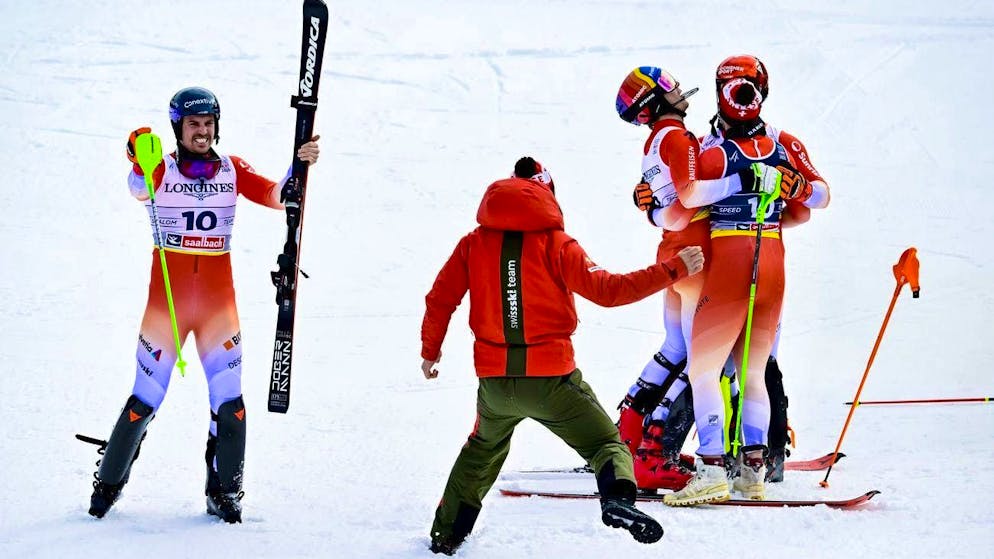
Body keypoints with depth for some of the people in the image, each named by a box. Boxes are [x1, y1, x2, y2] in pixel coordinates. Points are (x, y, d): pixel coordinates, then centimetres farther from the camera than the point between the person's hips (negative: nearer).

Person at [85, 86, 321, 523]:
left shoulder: (232, 170, 5)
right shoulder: (162, 171, -4)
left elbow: (277, 196, -4)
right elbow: (139, 189, -26)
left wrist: (299, 166, -24)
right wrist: (140, 165, -50)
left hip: (218, 302, 2)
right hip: (167, 301, -2)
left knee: (229, 401, -4)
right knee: (146, 400, 0)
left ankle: (223, 494, 10)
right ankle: (109, 483, 19)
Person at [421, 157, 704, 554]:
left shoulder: (474, 243, 5)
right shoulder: (556, 244, -6)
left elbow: (440, 299, 8)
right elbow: (607, 290, -13)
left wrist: (430, 351, 25)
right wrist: (673, 270, -8)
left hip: (494, 381, 4)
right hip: (550, 379, -4)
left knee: (483, 451, 30)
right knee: (606, 443, 5)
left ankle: (447, 532, 33)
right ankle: (617, 497, -26)